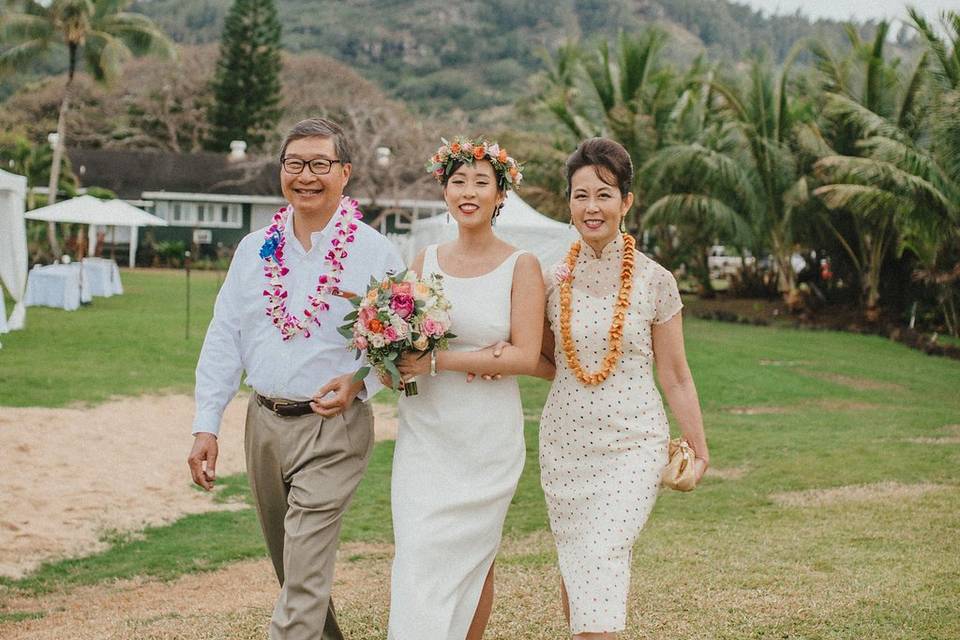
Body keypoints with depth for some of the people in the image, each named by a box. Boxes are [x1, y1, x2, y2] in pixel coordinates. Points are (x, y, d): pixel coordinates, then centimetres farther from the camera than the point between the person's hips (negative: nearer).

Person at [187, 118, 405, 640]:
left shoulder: (375, 253, -4)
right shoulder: (254, 249, 7)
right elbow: (223, 342, 7)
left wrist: (359, 381, -21)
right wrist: (205, 425, 1)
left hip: (333, 427, -5)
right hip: (264, 422, 5)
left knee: (304, 577, -10)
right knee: (290, 567, 17)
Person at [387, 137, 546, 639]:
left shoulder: (521, 266, -3)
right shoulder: (425, 261, 8)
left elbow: (525, 356, -12)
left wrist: (438, 362, -18)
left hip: (487, 438, -3)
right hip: (425, 432, 3)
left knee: (473, 559, 6)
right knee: (418, 558, -3)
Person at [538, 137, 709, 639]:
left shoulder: (655, 281, -5)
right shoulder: (553, 281, 3)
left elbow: (675, 376, 2)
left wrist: (698, 449, 7)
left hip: (632, 445, -3)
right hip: (564, 444, 3)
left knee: (601, 563, -13)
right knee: (573, 568, 9)